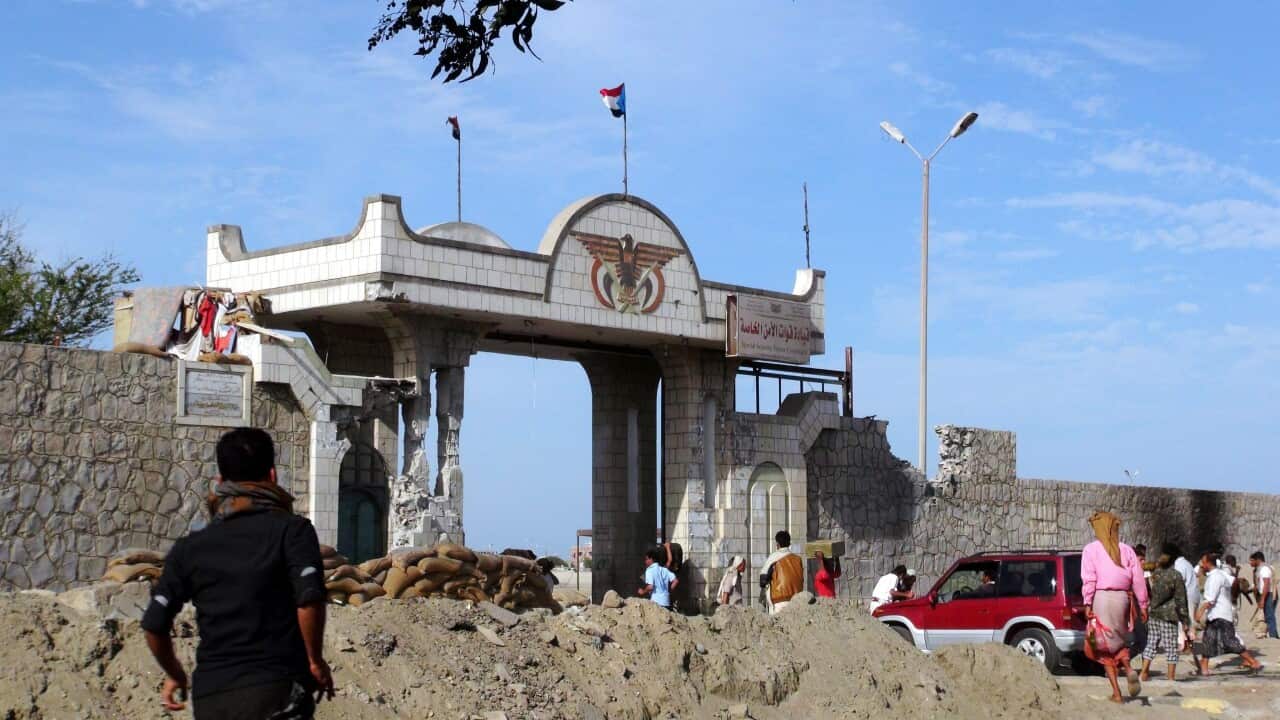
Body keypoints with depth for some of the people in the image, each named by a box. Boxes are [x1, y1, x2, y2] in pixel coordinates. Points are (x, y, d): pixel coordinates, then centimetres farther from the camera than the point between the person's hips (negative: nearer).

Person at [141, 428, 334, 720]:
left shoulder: (190, 548, 12)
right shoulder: (291, 529, 0)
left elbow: (154, 624, 8)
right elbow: (309, 599, -15)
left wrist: (174, 674, 25)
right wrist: (316, 661, -1)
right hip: (274, 688, -5)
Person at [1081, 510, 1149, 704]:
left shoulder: (1091, 550, 1)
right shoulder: (1126, 550, 9)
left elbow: (1089, 579, -8)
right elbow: (1138, 579, 5)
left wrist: (1087, 603, -10)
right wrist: (1142, 605, 10)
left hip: (1101, 597, -3)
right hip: (1122, 597, 3)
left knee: (1105, 645, 4)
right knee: (1119, 639, 21)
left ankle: (1116, 693, -1)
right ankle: (1128, 669, -8)